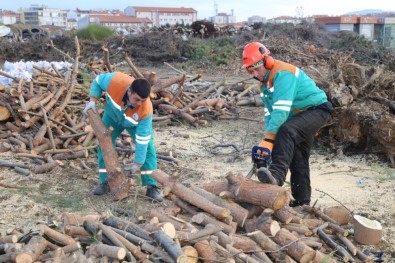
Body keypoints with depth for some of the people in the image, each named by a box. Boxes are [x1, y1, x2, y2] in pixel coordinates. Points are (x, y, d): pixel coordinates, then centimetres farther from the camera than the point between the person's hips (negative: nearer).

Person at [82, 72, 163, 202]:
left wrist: (138, 163, -30)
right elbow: (98, 81, -18)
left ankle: (151, 187, -3)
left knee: (148, 148, -11)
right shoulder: (116, 81, -43)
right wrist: (92, 100, -27)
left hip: (135, 123, -2)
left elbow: (142, 138, -34)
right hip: (112, 115, 2)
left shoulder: (146, 110, -43)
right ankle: (105, 183, 12)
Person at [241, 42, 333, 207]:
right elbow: (269, 112, 5)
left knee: (286, 131, -36)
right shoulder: (265, 81, 7)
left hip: (316, 110, -10)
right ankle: (302, 200, 18)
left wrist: (268, 139, -34)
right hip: (300, 116, 10)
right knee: (298, 158, 10)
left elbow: (281, 111, -33)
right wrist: (270, 139, -5)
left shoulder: (283, 74, -25)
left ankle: (276, 174, -46)